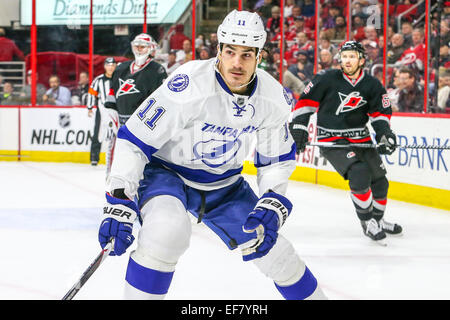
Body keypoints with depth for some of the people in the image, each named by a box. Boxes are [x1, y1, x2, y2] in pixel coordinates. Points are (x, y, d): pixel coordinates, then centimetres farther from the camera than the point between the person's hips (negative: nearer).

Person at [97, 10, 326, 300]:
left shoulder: (273, 98, -14)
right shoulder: (189, 87, -31)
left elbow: (278, 159, 2)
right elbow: (134, 140, -26)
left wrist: (270, 208, -12)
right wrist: (119, 206, -31)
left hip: (224, 184, 5)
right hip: (165, 172, -5)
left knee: (273, 250, 5)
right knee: (168, 230, -36)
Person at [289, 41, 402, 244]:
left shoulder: (372, 85, 0)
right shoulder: (328, 79, -10)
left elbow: (380, 112, 4)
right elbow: (307, 100, -4)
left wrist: (384, 133, -13)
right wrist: (298, 128, -9)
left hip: (360, 138, 5)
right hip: (331, 140, -5)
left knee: (379, 180, 8)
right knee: (359, 174, -24)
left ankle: (378, 220, 33)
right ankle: (367, 222, -9)